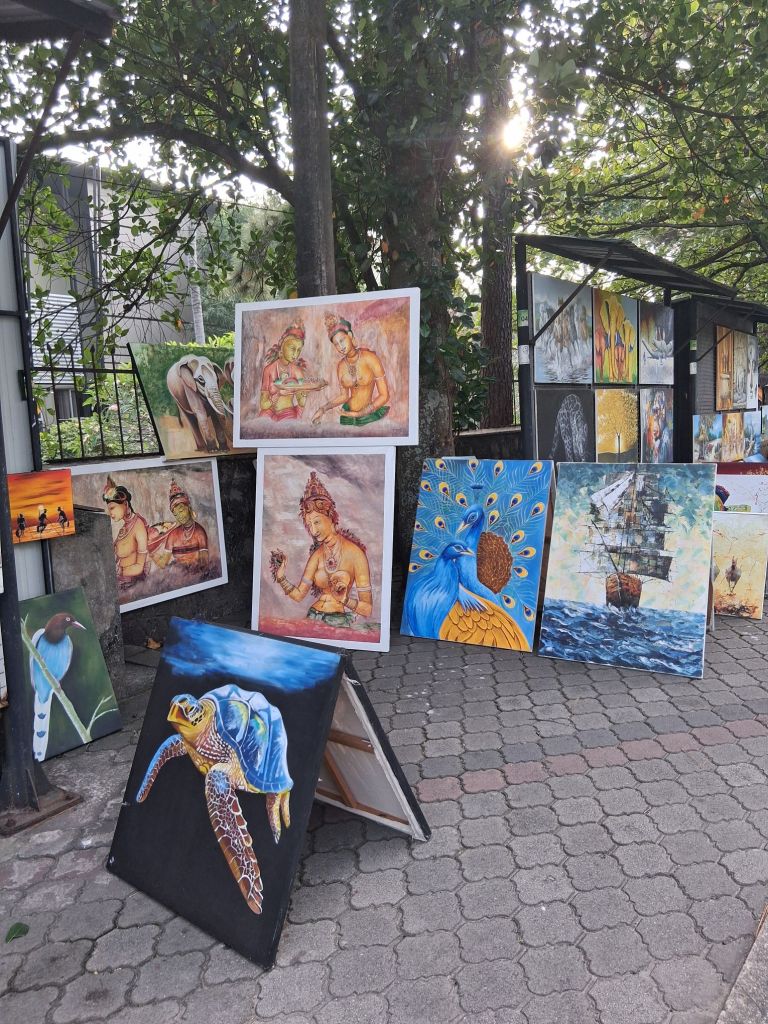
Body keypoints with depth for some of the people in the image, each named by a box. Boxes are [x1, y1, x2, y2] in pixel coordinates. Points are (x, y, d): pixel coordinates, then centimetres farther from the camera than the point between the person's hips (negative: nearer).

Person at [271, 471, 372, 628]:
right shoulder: (317, 554, 6)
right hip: (313, 618, 5)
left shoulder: (355, 553, -9)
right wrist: (280, 577, -8)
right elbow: (299, 595, 6)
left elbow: (368, 609, -8)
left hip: (340, 621, -4)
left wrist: (345, 600, -24)